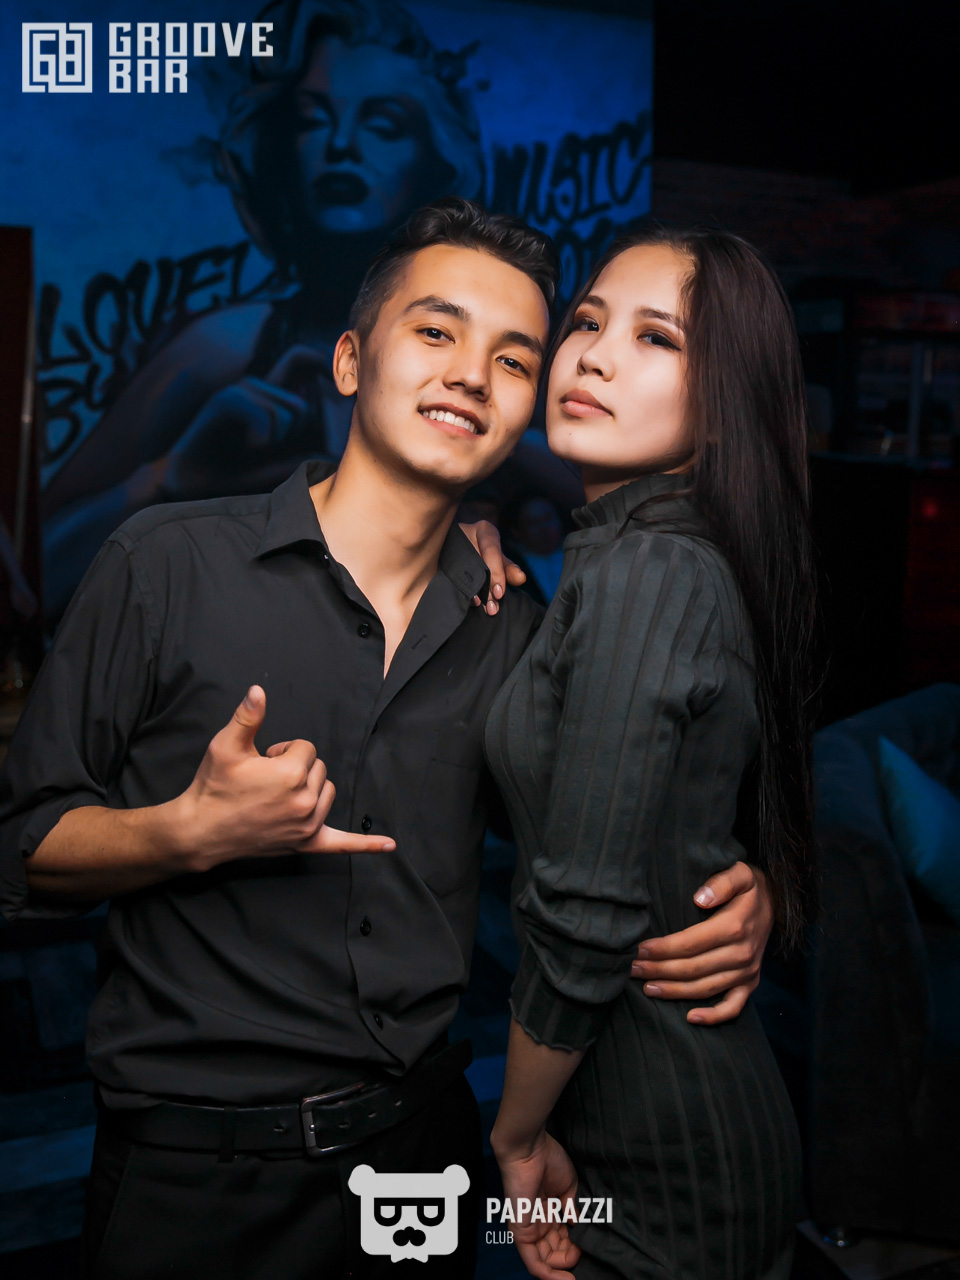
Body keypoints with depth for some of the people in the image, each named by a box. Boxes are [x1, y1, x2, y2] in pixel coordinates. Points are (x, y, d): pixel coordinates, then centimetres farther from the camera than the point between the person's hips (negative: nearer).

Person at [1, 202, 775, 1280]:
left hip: (423, 1145, 4)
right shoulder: (170, 565, -10)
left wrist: (738, 904, -10)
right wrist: (194, 833, -23)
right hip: (195, 1164, -3)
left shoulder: (515, 636, 1)